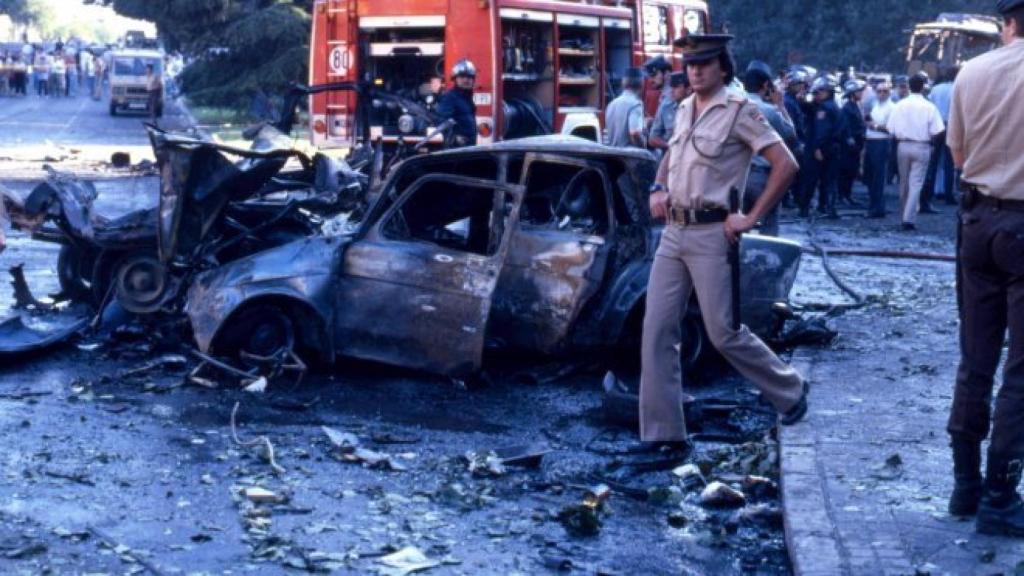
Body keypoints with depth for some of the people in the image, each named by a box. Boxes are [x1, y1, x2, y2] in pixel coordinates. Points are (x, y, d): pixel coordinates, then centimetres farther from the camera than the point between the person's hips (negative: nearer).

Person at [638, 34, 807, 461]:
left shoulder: (740, 111, -9)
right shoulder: (684, 110, 13)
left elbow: (786, 165, -14)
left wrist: (752, 218, -15)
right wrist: (658, 190, 11)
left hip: (711, 235, -7)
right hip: (673, 233, 7)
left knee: (725, 334, -1)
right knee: (657, 331, 0)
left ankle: (790, 392, 25)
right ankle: (664, 435, 5)